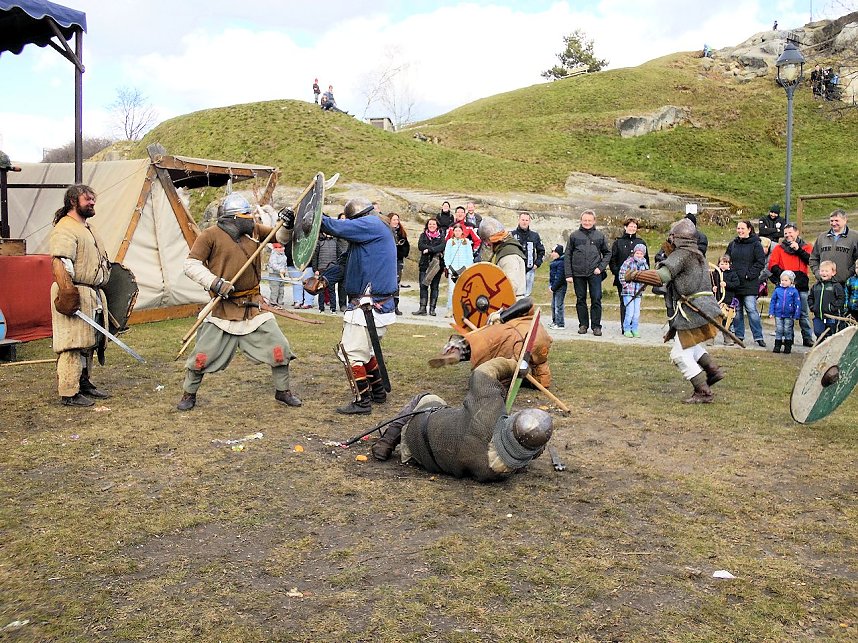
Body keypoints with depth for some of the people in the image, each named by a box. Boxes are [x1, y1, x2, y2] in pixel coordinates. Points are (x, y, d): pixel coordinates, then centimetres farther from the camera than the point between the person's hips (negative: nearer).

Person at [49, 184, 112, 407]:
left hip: (94, 294, 10)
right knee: (73, 344, -8)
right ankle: (69, 393, -4)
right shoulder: (65, 229, -12)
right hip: (76, 295, -10)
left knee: (89, 342, 16)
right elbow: (59, 264, -23)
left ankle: (84, 382, 27)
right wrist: (67, 293, -31)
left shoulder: (88, 228, 20)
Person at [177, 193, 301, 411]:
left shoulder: (254, 230, 5)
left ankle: (283, 391, 22)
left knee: (279, 349, 3)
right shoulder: (211, 235, -8)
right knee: (203, 356, 1)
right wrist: (215, 283, -22)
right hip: (223, 307, -4)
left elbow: (282, 238, 16)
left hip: (253, 307, 4)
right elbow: (191, 264, -10)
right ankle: (188, 394, 24)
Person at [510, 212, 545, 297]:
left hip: (530, 270, 3)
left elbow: (541, 251, 20)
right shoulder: (512, 235, 2)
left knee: (527, 295, 7)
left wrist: (537, 264, 7)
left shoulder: (535, 235, 11)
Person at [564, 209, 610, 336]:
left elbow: (607, 253, 12)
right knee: (580, 300, 7)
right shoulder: (574, 236, 4)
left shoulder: (600, 236, 7)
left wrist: (601, 267, -3)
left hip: (595, 273, 0)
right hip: (578, 273, 0)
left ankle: (596, 326, 6)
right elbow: (568, 255, 3)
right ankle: (583, 324, 17)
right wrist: (568, 274, -4)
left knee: (596, 300, -2)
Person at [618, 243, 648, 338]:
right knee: (630, 312, -8)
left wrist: (643, 286, 8)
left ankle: (635, 330, 16)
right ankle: (627, 330, 5)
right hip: (628, 292, -5)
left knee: (637, 313, 4)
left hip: (638, 293, 5)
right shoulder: (628, 262, -6)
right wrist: (626, 285, -9)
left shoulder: (644, 265, 10)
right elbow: (622, 274, -6)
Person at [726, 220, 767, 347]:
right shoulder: (732, 244, 12)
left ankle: (758, 337, -2)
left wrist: (749, 274, -13)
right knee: (737, 310, 9)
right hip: (734, 283, 5)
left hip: (749, 283, -5)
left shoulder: (755, 244, -2)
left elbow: (761, 262, -6)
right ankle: (738, 335, 18)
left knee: (751, 310, -8)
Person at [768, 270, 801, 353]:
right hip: (778, 314, 2)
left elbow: (797, 304, -2)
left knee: (788, 331, 6)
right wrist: (771, 313, 1)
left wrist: (796, 315, -5)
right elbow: (772, 301, 7)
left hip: (789, 316, -2)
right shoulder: (777, 290, 1)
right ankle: (777, 346, 11)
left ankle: (788, 347, 15)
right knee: (779, 331, 6)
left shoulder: (794, 291, -4)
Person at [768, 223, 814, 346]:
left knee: (804, 313, 3)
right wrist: (782, 274, -15)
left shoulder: (806, 247, 11)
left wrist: (799, 250, -10)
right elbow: (772, 265, 1)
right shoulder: (779, 248, 11)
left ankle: (808, 338, 9)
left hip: (801, 286, 0)